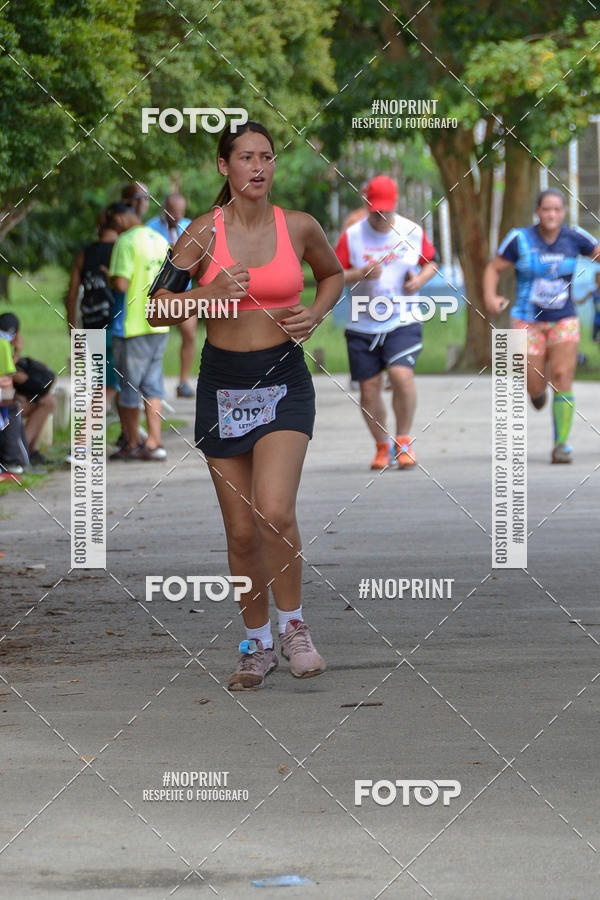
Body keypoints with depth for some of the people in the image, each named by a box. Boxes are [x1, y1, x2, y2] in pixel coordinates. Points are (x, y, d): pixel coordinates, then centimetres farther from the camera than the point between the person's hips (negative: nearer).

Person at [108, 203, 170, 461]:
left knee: (128, 387, 5)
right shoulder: (161, 240, 10)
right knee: (153, 384, 11)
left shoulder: (126, 242, -14)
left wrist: (109, 278, -1)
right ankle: (154, 442, 7)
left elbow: (121, 284, -21)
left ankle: (132, 443, 12)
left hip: (132, 324, -7)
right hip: (159, 323, 7)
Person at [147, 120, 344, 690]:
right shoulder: (205, 232, -5)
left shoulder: (299, 228, -1)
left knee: (275, 513, -20)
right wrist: (211, 294, -18)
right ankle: (258, 644, 22)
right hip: (222, 382, 1)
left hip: (284, 381, -1)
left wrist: (315, 314, 1)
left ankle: (293, 626, 1)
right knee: (241, 530, 5)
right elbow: (157, 308, -2)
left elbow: (333, 273, 20)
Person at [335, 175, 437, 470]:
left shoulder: (413, 232, 1)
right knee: (369, 388, 1)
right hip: (362, 324, 1)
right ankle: (383, 446, 21)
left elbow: (431, 262, 17)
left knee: (401, 375, -21)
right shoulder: (352, 236, -3)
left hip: (403, 322, -1)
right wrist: (360, 274, -21)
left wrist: (420, 279, -5)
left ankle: (404, 441, -3)